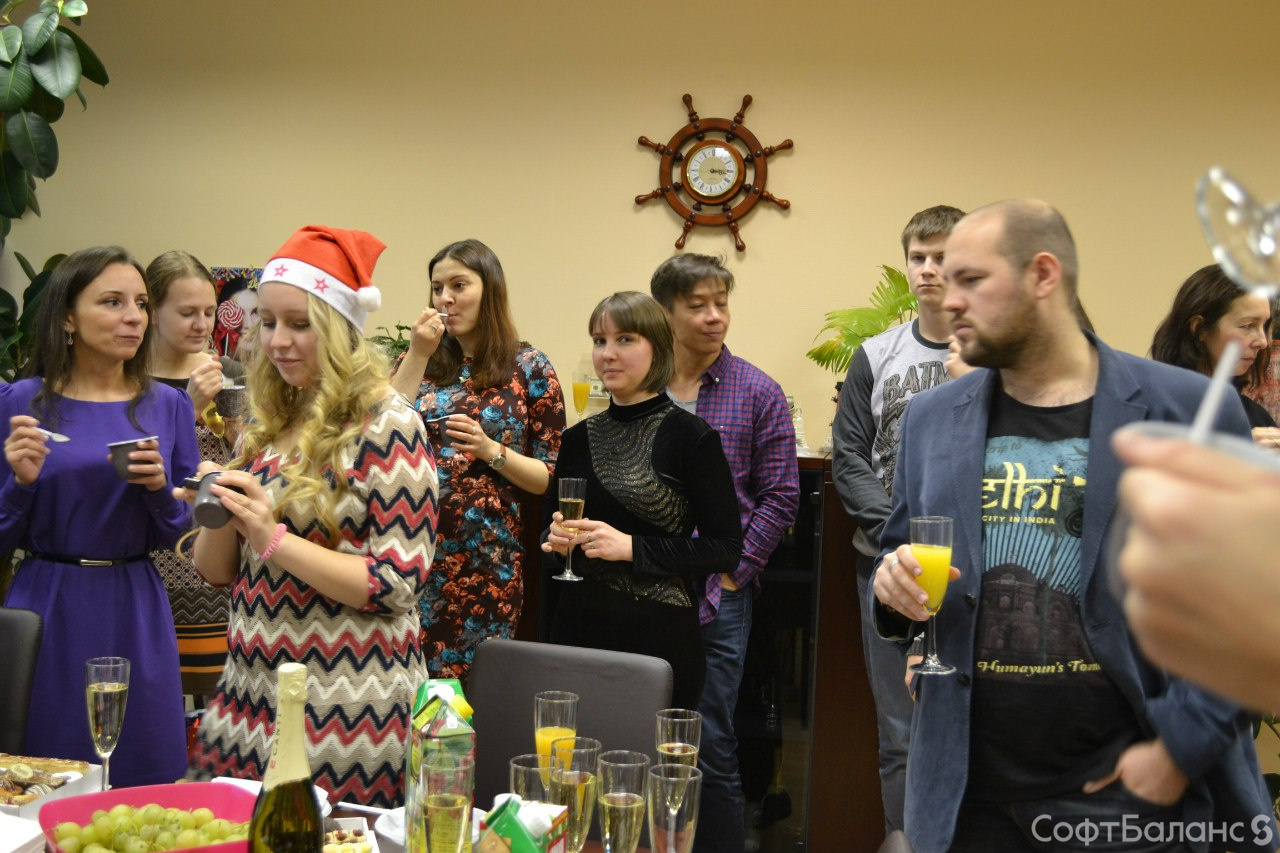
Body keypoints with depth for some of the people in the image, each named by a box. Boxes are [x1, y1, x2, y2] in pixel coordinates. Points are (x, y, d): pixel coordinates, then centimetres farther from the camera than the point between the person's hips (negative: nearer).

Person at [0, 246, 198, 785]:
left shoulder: (167, 406, 4)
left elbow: (175, 534, 7)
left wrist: (158, 490, -12)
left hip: (136, 615, 2)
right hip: (47, 614, -1)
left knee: (142, 786, 6)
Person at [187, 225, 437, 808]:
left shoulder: (385, 424, -11)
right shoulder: (265, 422, 9)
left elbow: (397, 583, -16)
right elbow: (217, 572, 13)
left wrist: (272, 537, -20)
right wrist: (219, 514, -7)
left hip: (347, 709, -6)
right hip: (250, 691, 6)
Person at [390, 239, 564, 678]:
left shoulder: (529, 369, 1)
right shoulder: (421, 361, 10)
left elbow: (551, 478, 1)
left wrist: (492, 451, -15)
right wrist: (417, 357, -7)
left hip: (485, 559, -2)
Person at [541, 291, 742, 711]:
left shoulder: (691, 436, -6)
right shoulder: (578, 438, 9)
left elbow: (726, 549, -9)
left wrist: (632, 548, -16)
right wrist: (557, 539, -3)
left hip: (660, 633, -4)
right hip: (579, 626, 4)